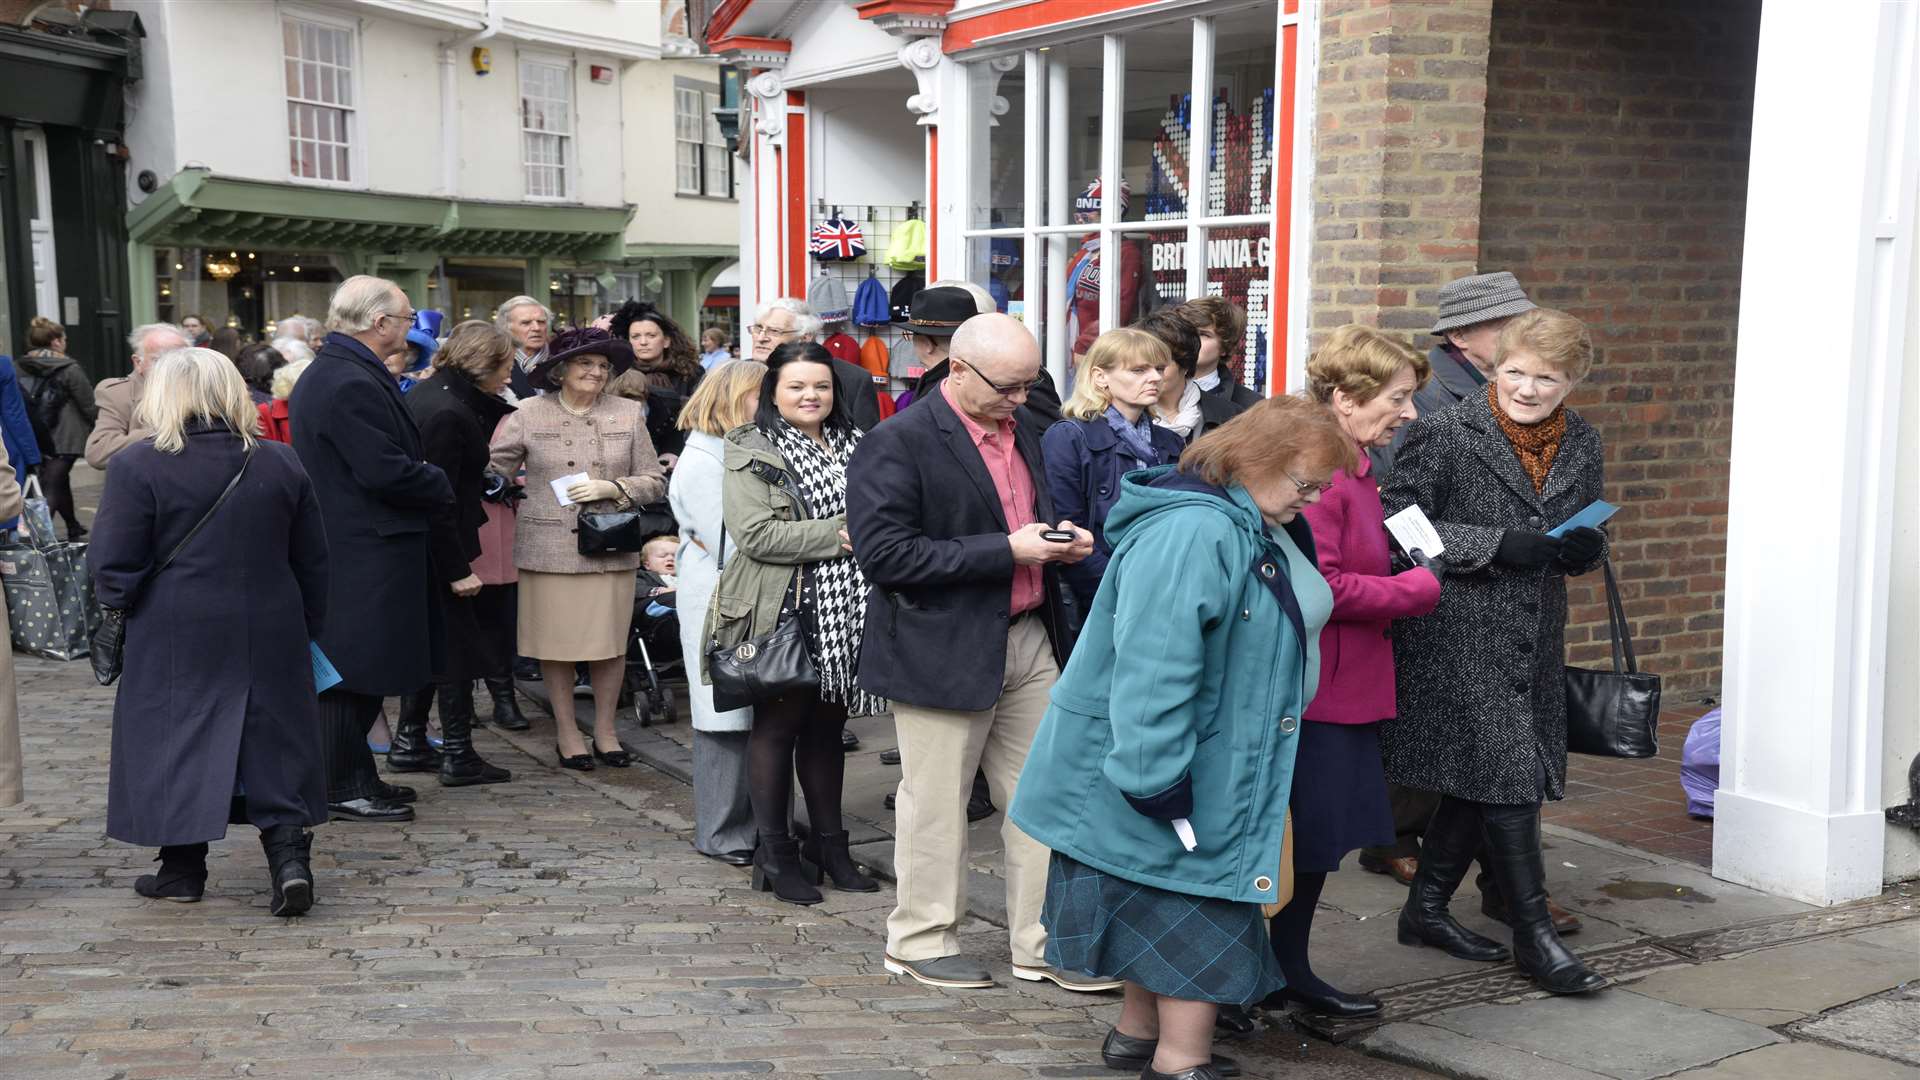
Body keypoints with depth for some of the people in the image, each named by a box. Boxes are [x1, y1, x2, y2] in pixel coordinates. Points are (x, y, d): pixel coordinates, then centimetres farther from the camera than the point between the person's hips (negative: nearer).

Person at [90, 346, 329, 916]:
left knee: (177, 742, 10)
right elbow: (313, 563, 8)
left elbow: (113, 566, -9)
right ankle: (290, 857, 0)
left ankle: (183, 868, 19)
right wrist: (310, 628, 18)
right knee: (272, 743, 10)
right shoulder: (281, 464, 4)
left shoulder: (137, 466, -9)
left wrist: (117, 602, 11)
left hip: (176, 640, -3)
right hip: (269, 636, 3)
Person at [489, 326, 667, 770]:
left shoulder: (628, 414, 5)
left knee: (611, 641, 5)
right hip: (548, 546, -1)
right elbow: (492, 470, 5)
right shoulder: (529, 415, 2)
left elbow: (654, 481, 5)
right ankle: (566, 733, 19)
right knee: (556, 643, 4)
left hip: (610, 548, 1)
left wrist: (611, 488, -9)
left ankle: (605, 730, 22)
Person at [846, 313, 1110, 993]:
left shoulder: (1020, 434, 12)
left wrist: (1057, 539, 1)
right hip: (943, 650, -7)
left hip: (1028, 640, 7)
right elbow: (883, 553, -22)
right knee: (936, 804, 6)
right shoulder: (898, 443, -14)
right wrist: (1007, 550, -22)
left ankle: (1043, 943, 22)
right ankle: (922, 942, 23)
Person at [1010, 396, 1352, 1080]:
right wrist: (1161, 780, -30)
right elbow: (1152, 666, -31)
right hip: (1166, 770, -10)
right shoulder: (1190, 533, -26)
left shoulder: (1252, 529, 10)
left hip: (1214, 763, 11)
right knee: (1197, 909, -2)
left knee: (1166, 907, 19)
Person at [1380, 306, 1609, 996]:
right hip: (1459, 634, -7)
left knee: (1480, 782, 12)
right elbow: (1399, 523, -13)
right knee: (1506, 776, -7)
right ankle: (1534, 936, 4)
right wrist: (1496, 545, -20)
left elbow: (1586, 538, 21)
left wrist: (1586, 548, -4)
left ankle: (1426, 910, 27)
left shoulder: (1581, 445, 10)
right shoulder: (1445, 434, -9)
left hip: (1534, 640, 7)